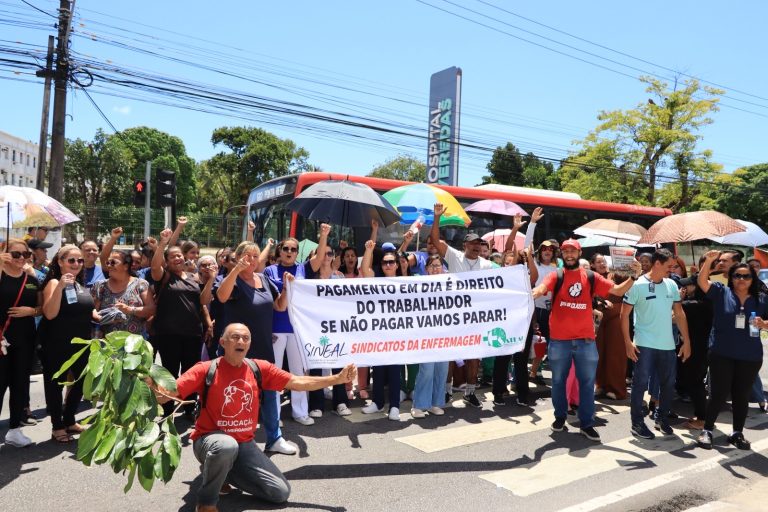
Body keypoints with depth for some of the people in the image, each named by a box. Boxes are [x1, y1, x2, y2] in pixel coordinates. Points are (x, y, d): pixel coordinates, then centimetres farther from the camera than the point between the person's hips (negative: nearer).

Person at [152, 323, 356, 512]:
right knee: (227, 446, -41)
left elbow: (298, 382, -1)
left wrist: (337, 378, -7)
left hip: (245, 444, 5)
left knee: (281, 492, 0)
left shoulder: (259, 368, -2)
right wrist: (154, 388, -44)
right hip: (210, 440, -4)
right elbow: (170, 392, -19)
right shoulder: (206, 369, -12)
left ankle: (224, 473, 19)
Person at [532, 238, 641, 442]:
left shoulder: (591, 277, 5)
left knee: (587, 382, 8)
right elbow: (540, 289, -21)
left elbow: (618, 291, 6)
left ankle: (587, 423, 21)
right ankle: (560, 416, 30)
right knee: (558, 381, 12)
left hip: (586, 339, 2)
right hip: (559, 340, -1)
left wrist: (634, 277, -10)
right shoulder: (556, 276, -2)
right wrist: (531, 295, -44)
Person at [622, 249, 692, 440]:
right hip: (644, 345, -5)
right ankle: (637, 423, 9)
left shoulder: (671, 285, 6)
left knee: (668, 384, 13)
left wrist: (686, 341, 7)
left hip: (668, 345, 5)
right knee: (640, 384, -1)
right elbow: (625, 314, -7)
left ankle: (662, 418, 32)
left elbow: (679, 313, 11)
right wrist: (628, 342, -13)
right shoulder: (638, 285, -9)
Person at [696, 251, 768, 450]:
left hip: (750, 357, 3)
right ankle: (707, 430, 13)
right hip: (722, 354, -2)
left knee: (742, 395, 13)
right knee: (718, 393, 2)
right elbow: (702, 281, -12)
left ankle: (737, 433, 26)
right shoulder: (721, 293, -1)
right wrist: (709, 260, -25)